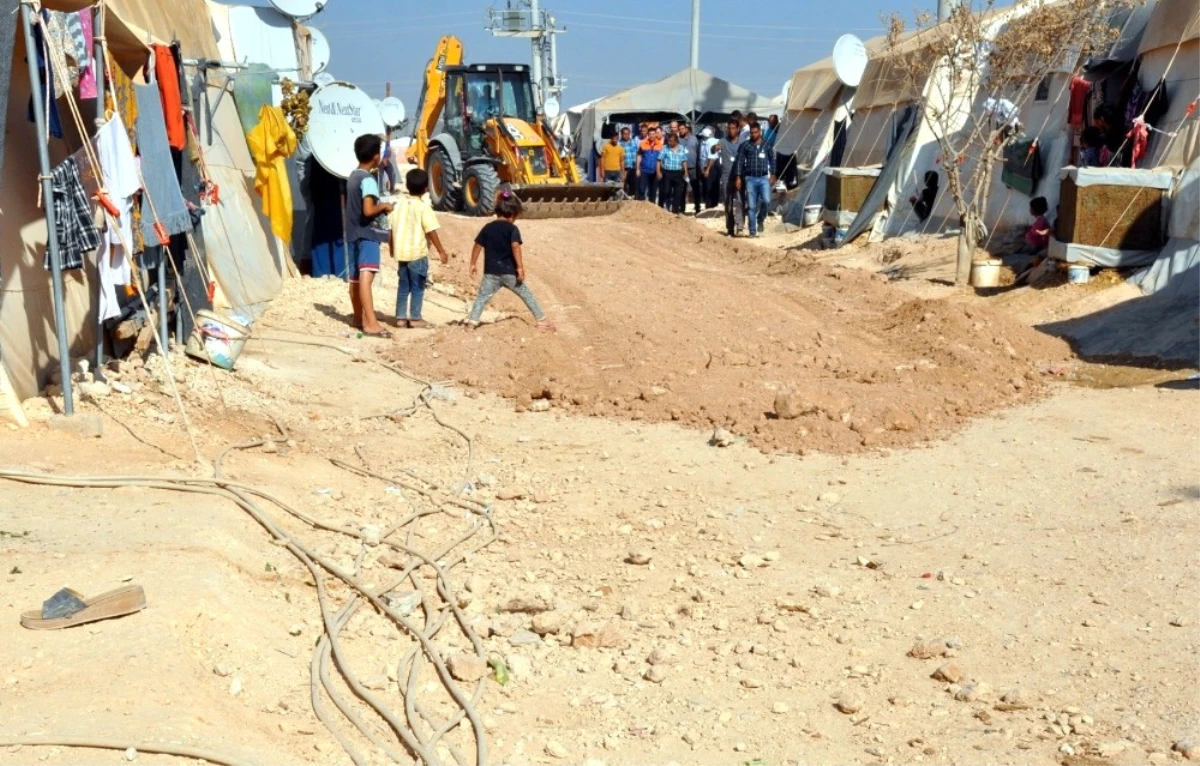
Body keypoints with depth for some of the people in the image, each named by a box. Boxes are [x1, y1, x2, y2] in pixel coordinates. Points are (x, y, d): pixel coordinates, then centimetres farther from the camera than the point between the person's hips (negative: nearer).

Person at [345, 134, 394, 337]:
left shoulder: (353, 177, 13)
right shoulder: (368, 179, -14)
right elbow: (368, 210, -24)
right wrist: (384, 206, -6)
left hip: (353, 232, 10)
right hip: (367, 233, -10)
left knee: (356, 277, 17)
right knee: (366, 277, -19)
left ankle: (359, 317, 30)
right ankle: (371, 323, -28)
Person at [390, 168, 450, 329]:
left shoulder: (399, 204, 7)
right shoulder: (423, 207, -11)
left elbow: (392, 227, 11)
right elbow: (431, 231, -15)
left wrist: (392, 247, 23)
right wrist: (441, 251, -11)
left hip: (401, 251, 6)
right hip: (417, 253, -6)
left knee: (403, 286, 13)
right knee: (417, 287, 2)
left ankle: (401, 317, 13)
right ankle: (415, 318, 3)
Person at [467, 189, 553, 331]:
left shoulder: (487, 228, 6)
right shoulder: (512, 228, -7)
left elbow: (477, 246, 7)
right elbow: (515, 246, -20)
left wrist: (473, 264, 16)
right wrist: (520, 267, -21)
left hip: (491, 272, 2)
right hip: (509, 272, -2)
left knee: (482, 297, 8)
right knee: (527, 296, 11)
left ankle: (472, 322, -6)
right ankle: (542, 321, 16)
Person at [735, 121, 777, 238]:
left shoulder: (766, 145, 8)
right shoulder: (745, 146, 3)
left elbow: (772, 160, 13)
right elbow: (740, 161, 2)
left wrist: (772, 175, 7)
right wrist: (738, 177, -4)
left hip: (764, 178, 1)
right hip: (750, 179, -1)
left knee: (766, 201, -17)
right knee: (752, 206, 1)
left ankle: (760, 220, 9)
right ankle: (753, 231, 7)